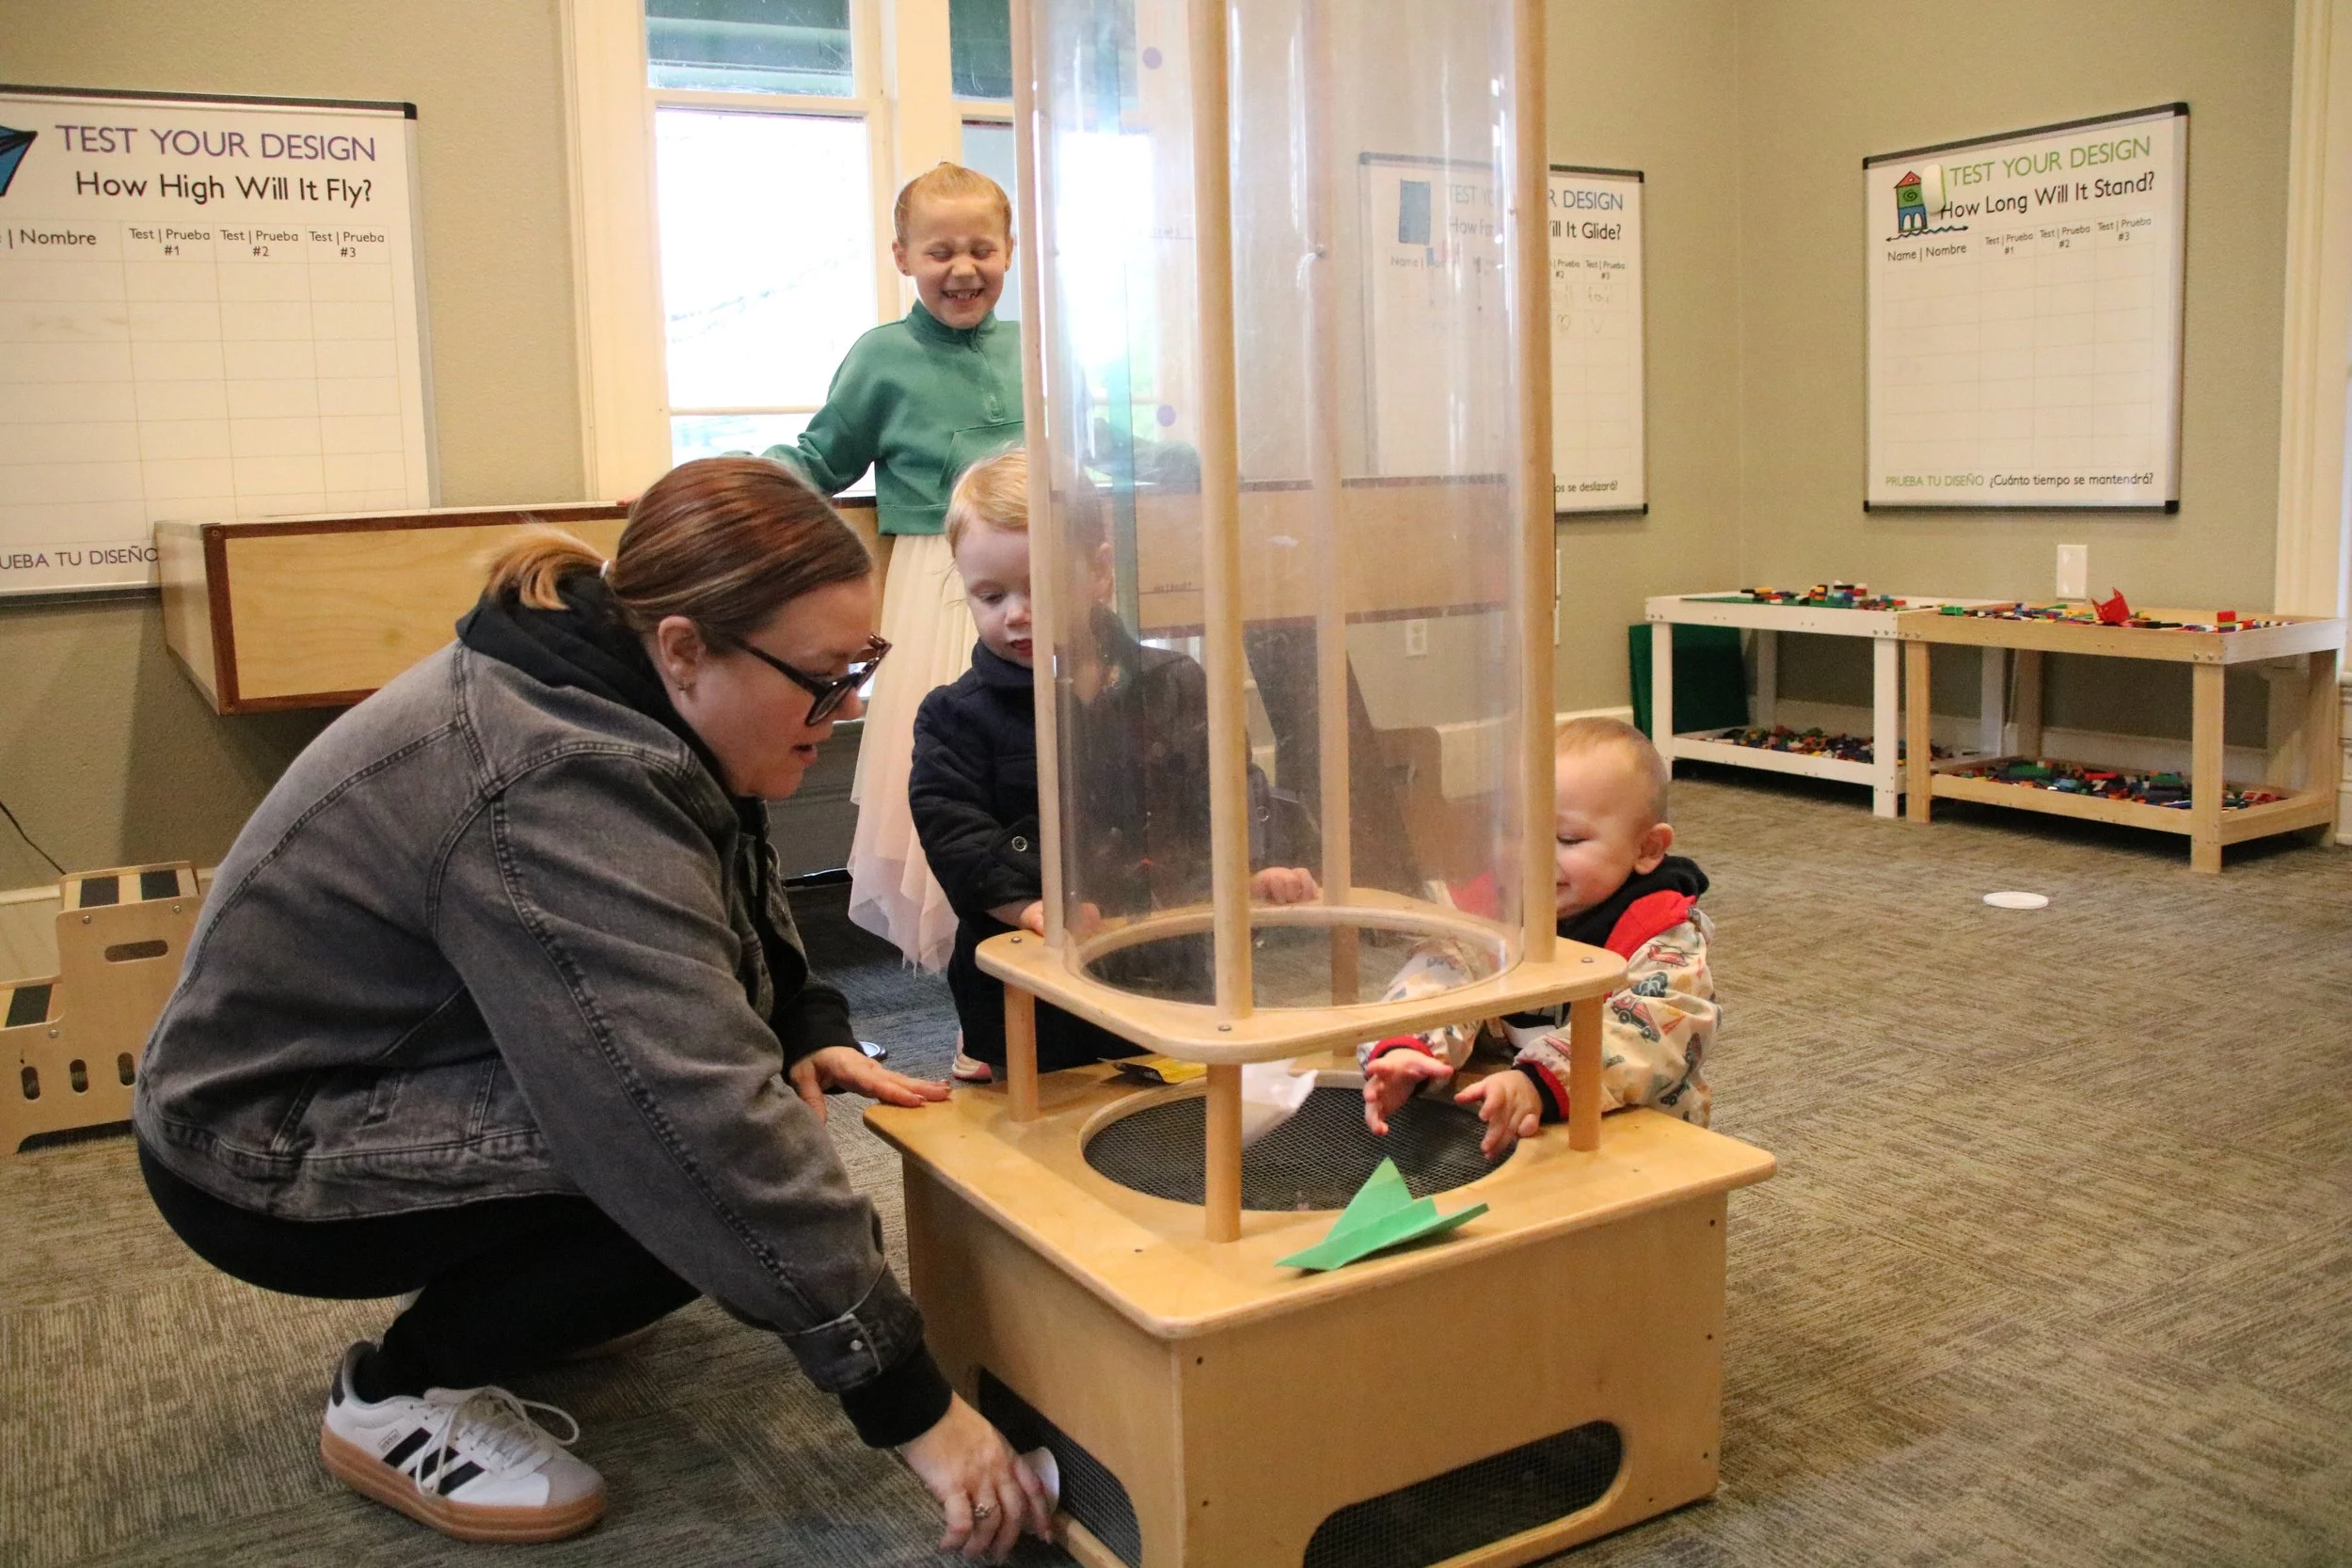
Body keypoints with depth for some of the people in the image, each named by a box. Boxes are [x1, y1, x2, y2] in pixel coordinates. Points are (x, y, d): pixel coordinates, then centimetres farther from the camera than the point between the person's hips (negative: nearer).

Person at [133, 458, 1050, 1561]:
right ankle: (401, 1393, -4)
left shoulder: (613, 686, -5)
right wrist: (914, 1409, -35)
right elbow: (712, 1132, -39)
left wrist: (809, 1033, -11)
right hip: (261, 1154, -9)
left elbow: (739, 917, 9)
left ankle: (524, 1286, 16)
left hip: (385, 1053, 9)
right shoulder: (558, 796, -34)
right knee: (693, 1171, -24)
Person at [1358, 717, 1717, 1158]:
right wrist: (1402, 1047, -32)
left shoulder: (1666, 936, -8)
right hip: (1496, 1129, 4)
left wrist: (1541, 1084, -42)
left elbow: (1648, 1031, -25)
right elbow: (1442, 971, -9)